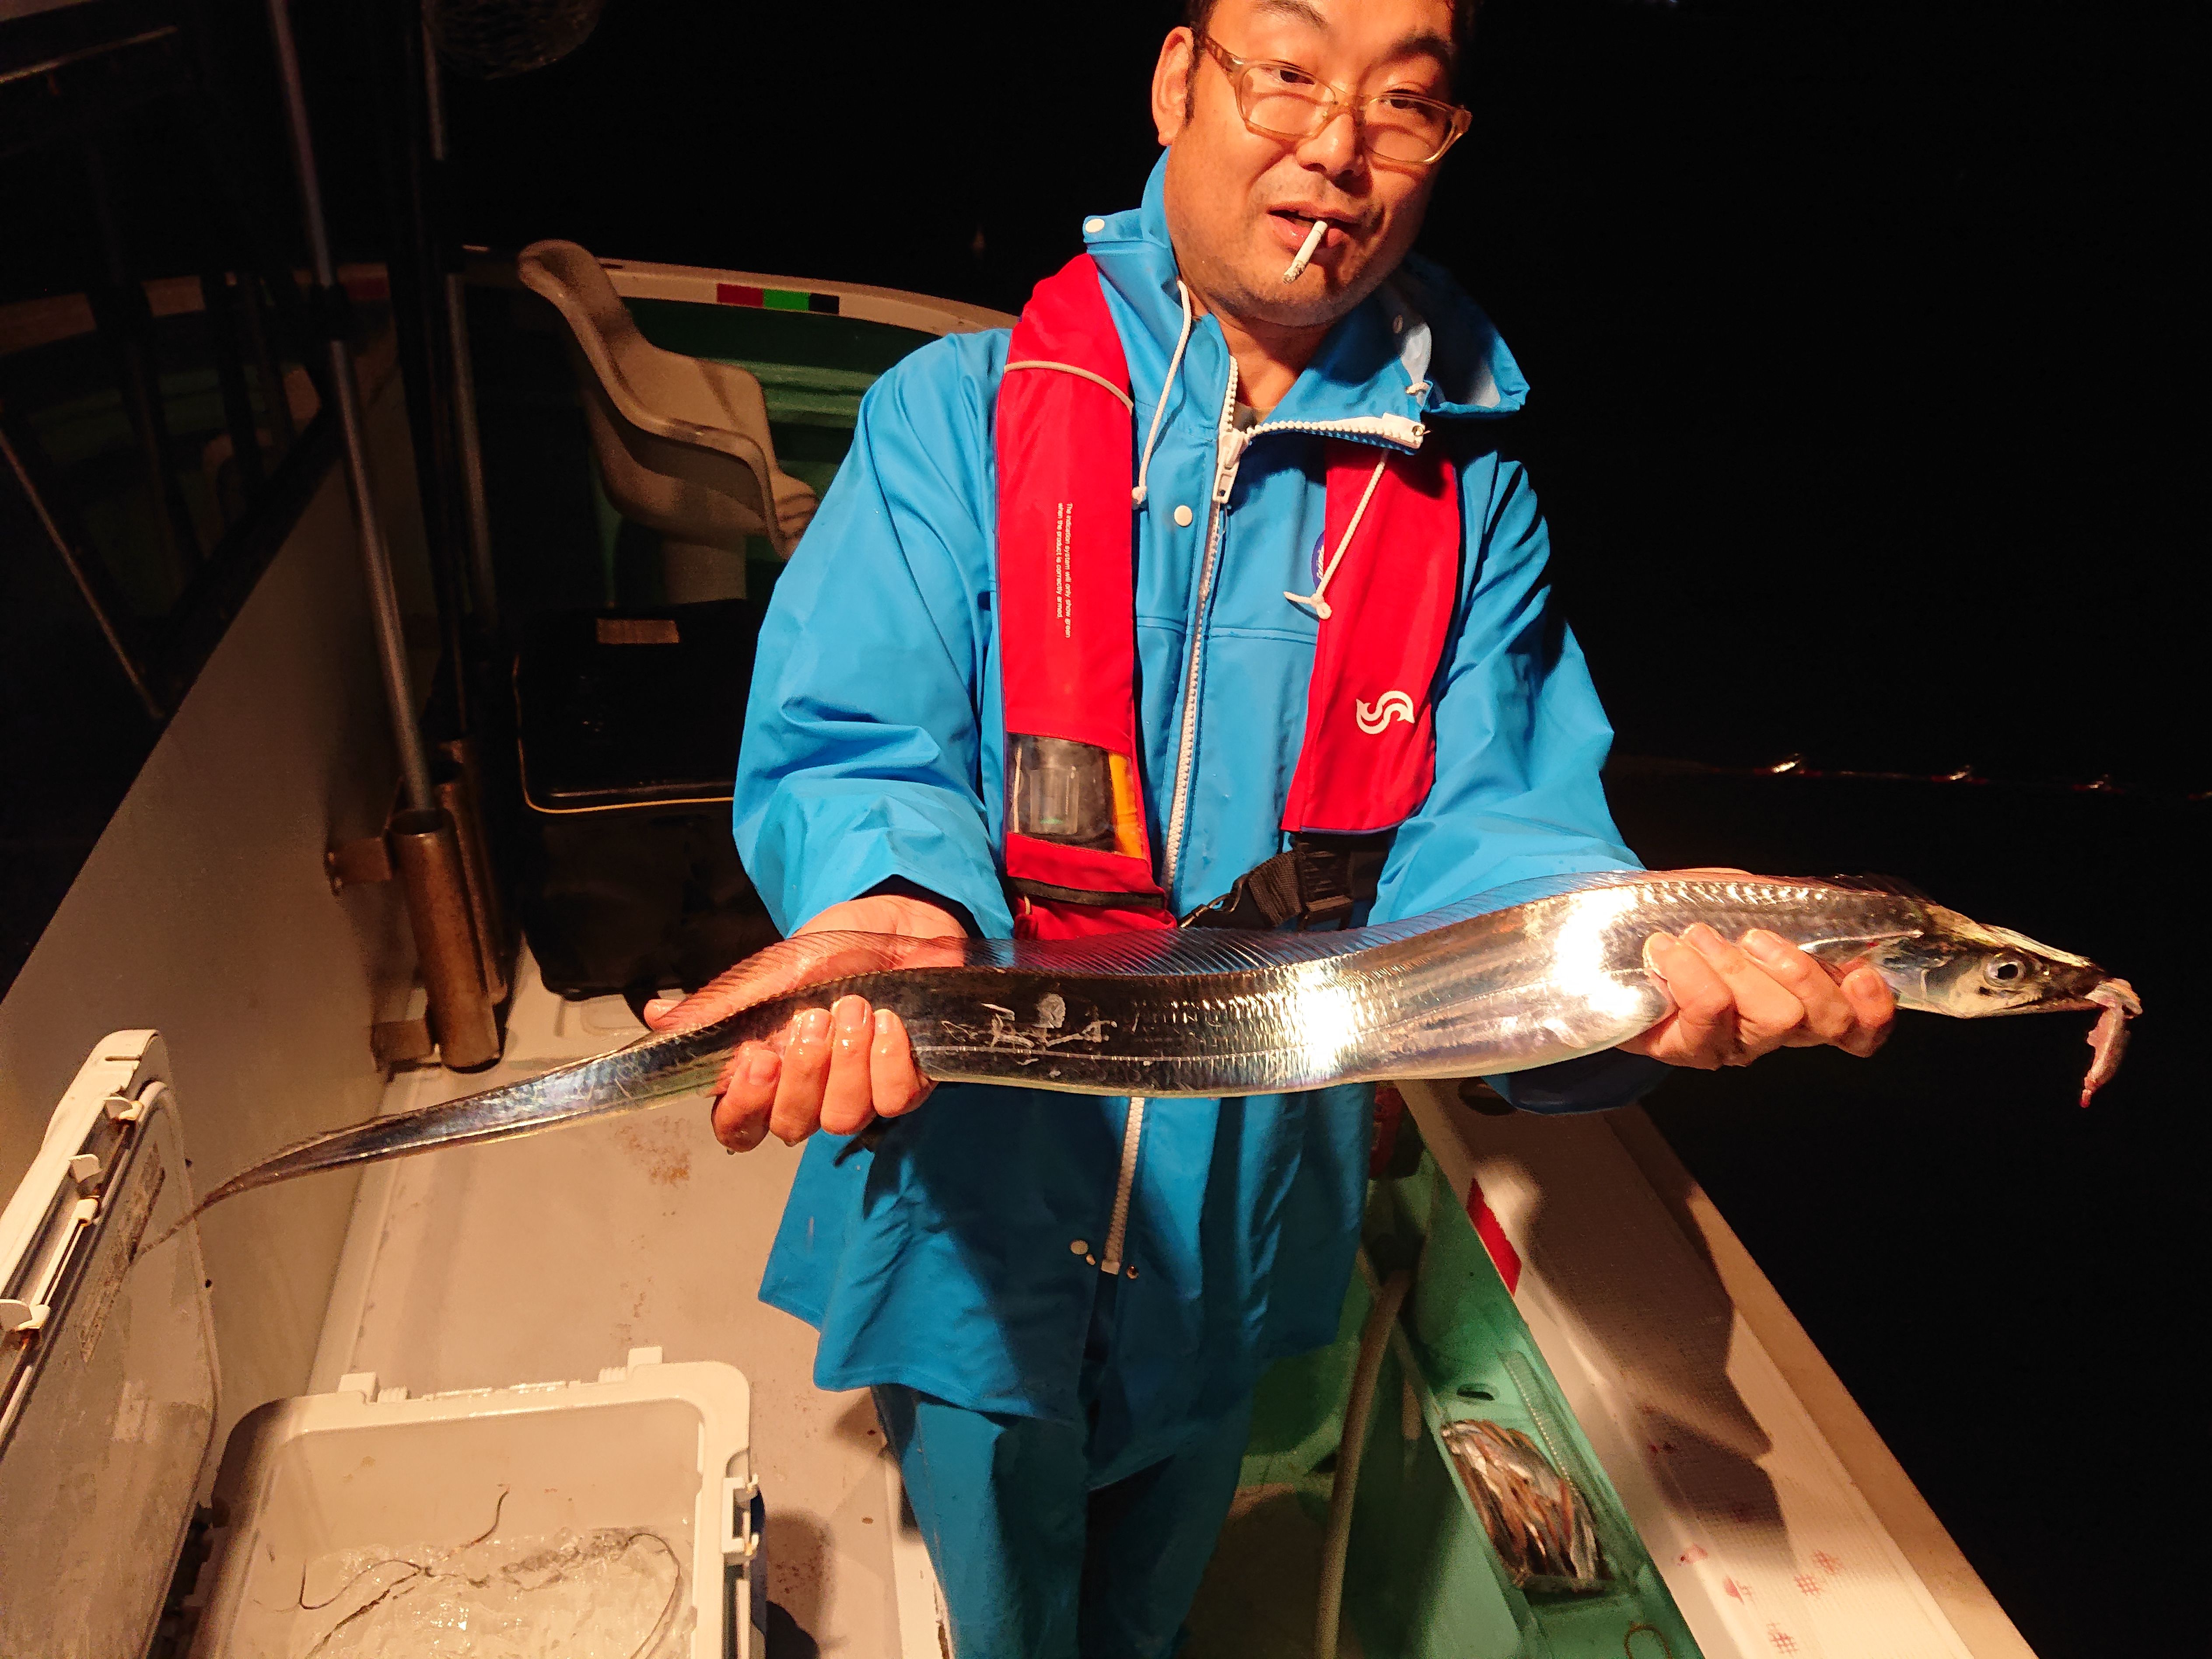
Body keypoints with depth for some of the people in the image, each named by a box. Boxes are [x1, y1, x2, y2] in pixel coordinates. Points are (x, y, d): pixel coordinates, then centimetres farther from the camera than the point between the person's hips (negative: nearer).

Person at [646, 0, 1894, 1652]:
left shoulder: (1466, 488, -2)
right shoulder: (958, 413, -10)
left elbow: (1481, 825, -9)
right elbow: (857, 756, -18)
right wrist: (897, 918, -40)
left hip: (1247, 1207, 3)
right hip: (979, 1189, -2)